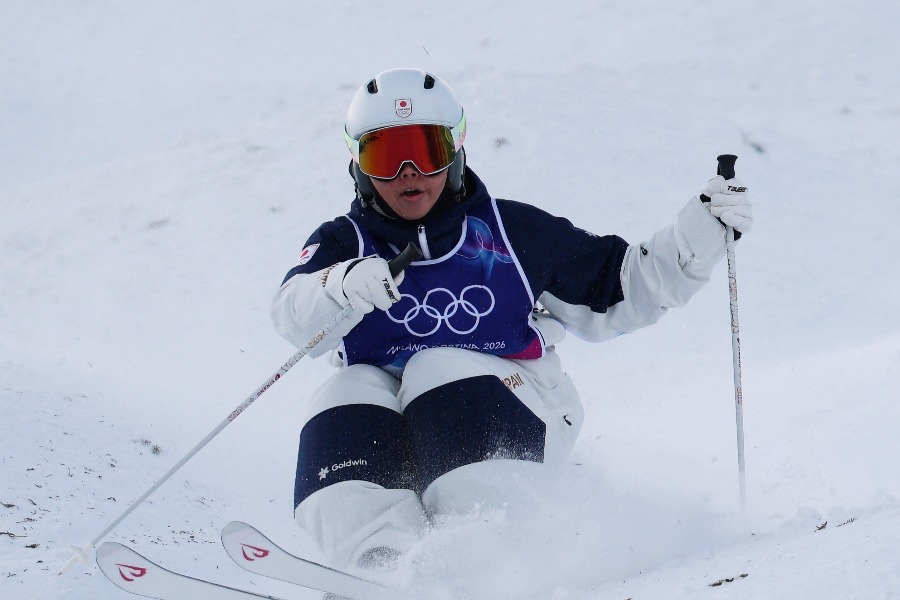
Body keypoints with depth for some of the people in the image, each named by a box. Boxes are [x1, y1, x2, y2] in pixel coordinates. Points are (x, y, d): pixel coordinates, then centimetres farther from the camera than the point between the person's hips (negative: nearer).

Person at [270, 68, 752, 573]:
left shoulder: (512, 232, 10)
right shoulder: (343, 245, 9)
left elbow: (616, 293, 15)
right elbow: (297, 320, -12)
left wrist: (702, 233, 4)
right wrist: (345, 286, -35)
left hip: (509, 421, -1)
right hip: (389, 438, 2)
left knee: (439, 367, -29)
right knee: (347, 397, -26)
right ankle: (377, 559, -44)